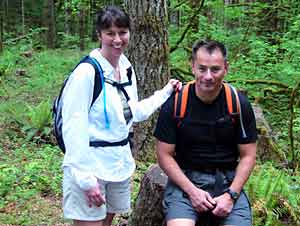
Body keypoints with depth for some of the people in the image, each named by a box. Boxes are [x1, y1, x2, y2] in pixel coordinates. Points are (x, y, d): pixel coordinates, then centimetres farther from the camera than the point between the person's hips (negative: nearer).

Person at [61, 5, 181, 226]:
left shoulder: (127, 69, 6)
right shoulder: (87, 72, -17)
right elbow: (74, 128, -19)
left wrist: (166, 92, 13)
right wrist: (85, 179, -21)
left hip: (121, 163, 7)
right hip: (90, 165, -7)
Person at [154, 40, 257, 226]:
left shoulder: (240, 104, -4)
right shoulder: (175, 104, -8)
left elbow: (248, 155, 2)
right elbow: (165, 155, -3)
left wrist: (231, 195, -10)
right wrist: (192, 191, -13)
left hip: (227, 179, 2)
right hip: (185, 177, -1)